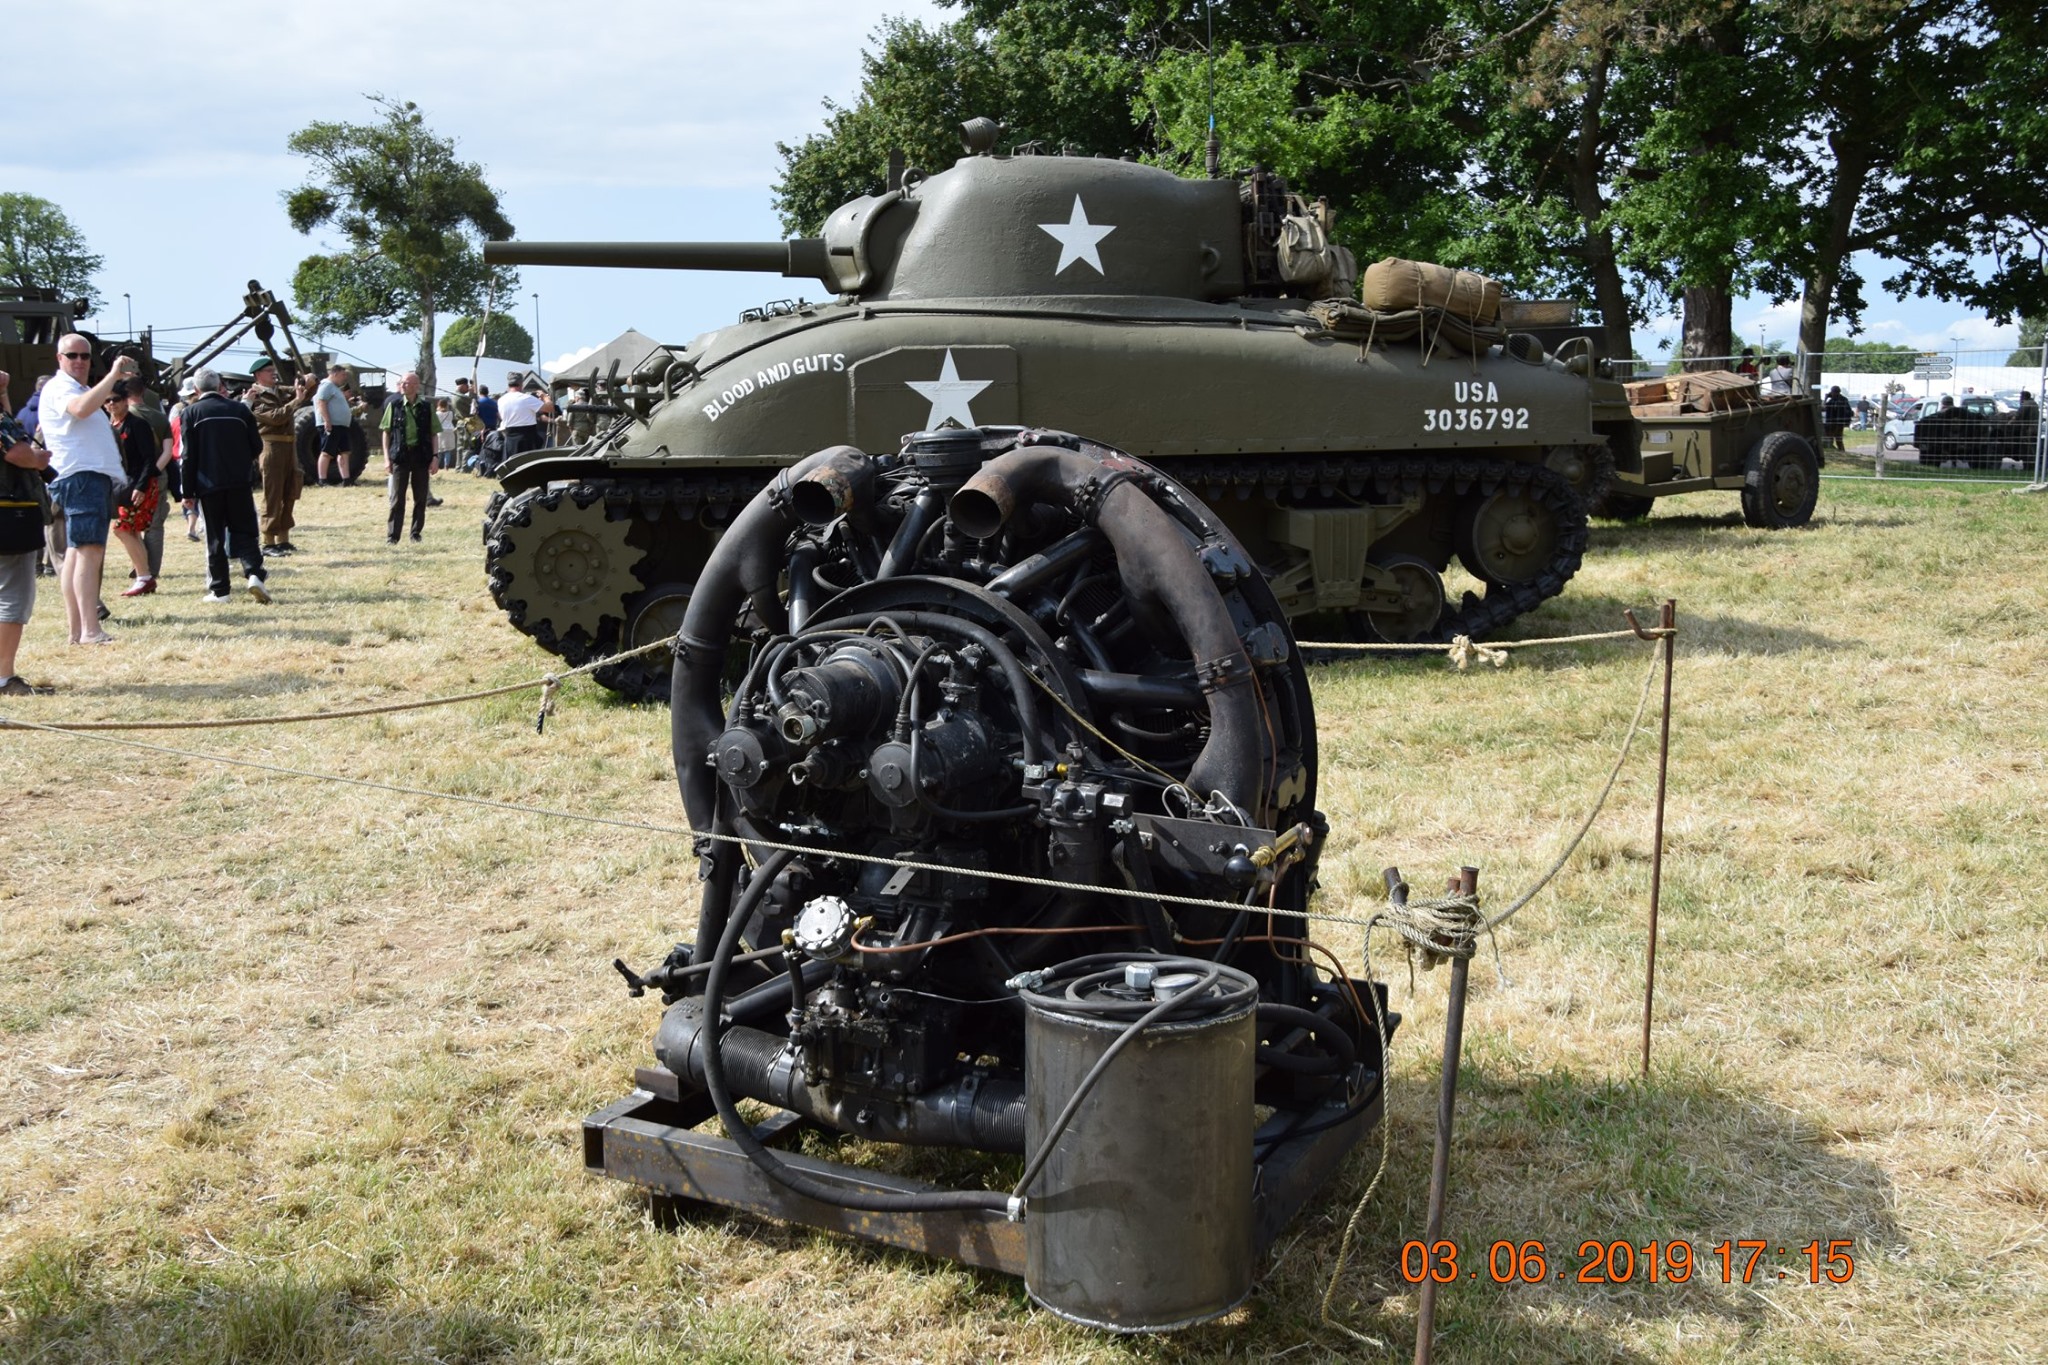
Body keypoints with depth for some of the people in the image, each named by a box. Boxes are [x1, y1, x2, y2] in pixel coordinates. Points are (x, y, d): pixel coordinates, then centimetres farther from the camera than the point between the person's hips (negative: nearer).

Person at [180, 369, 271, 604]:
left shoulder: (191, 413, -3)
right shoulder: (240, 410, 3)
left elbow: (189, 455, -5)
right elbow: (257, 446, 6)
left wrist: (188, 490, -2)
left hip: (209, 484, -1)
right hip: (239, 483, 1)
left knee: (215, 537, 5)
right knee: (244, 531, 7)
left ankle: (219, 589, 6)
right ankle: (255, 574, -14)